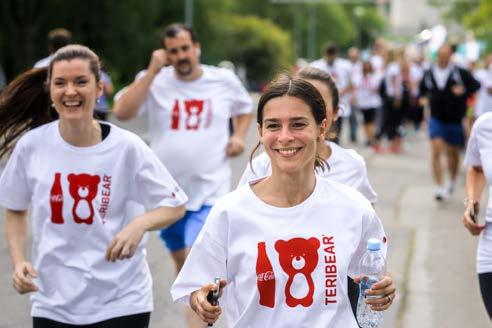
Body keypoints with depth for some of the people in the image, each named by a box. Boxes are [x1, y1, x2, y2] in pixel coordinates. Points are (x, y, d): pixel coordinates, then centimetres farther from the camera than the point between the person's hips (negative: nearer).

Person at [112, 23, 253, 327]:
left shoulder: (225, 80, -1)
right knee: (181, 259, 18)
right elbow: (122, 112, -21)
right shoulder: (156, 82, -5)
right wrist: (152, 72, -21)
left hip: (209, 191, -2)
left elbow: (245, 108, 20)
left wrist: (239, 136, 1)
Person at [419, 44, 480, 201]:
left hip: (455, 119, 0)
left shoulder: (460, 73, -7)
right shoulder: (429, 73, 2)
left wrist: (464, 91, -21)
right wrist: (423, 98, -3)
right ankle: (440, 187, -16)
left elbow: (476, 85, -4)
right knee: (436, 151, -15)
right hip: (436, 119, 1)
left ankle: (452, 182, 38)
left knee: (453, 153, 14)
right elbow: (423, 88, 17)